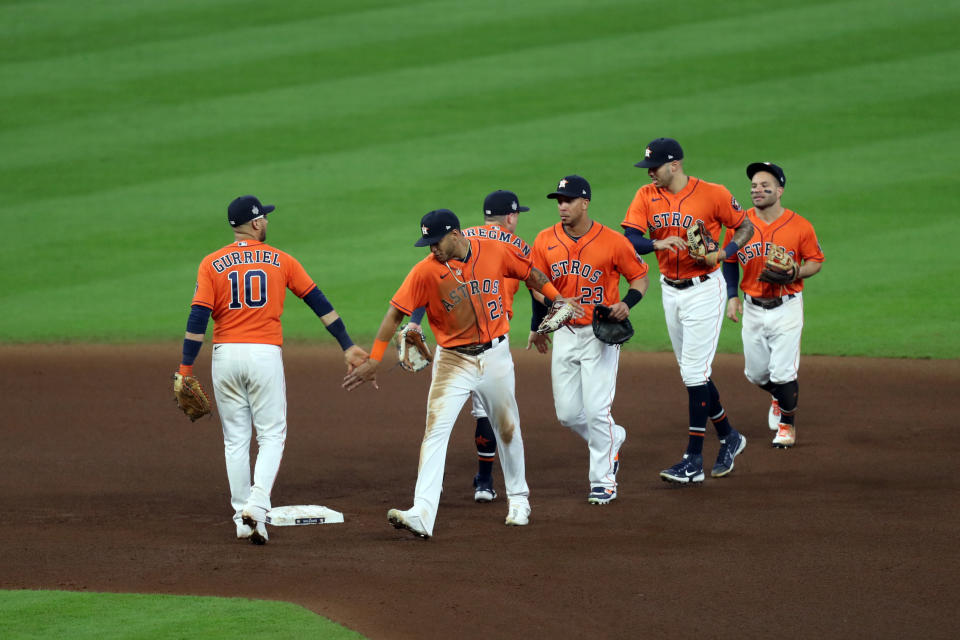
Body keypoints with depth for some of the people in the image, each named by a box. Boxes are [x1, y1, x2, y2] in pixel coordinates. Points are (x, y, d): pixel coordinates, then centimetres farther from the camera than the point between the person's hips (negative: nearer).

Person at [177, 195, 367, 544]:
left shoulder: (212, 264, 2)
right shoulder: (281, 260, 4)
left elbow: (198, 318, -7)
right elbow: (319, 302, 5)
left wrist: (185, 369, -6)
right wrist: (347, 345, 9)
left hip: (226, 356, 1)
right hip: (265, 356, -1)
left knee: (235, 439, 10)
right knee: (271, 436, 5)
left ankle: (242, 517, 11)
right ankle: (257, 506, -15)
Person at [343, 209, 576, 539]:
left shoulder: (495, 251, -8)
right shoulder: (426, 271, -14)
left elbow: (530, 273, 8)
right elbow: (396, 312, -16)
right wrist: (374, 360, -20)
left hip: (495, 355, 2)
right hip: (453, 360, -2)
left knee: (507, 428, 16)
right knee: (436, 431, -16)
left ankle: (518, 499, 38)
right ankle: (422, 515, -25)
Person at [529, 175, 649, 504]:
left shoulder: (612, 242, -11)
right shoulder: (545, 241, 0)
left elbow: (640, 276, 0)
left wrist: (627, 303, -18)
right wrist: (537, 326, 8)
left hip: (600, 334, -4)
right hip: (564, 333, 4)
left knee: (596, 409, -9)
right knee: (567, 413, 5)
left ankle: (603, 480, 4)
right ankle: (612, 438, 34)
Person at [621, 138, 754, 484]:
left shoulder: (712, 195, -12)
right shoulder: (647, 197, 0)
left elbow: (745, 226, -1)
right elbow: (628, 239, -9)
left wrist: (723, 253, -18)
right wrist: (658, 244, -28)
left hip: (704, 289, -6)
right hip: (670, 291, 6)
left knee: (694, 373, -9)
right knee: (692, 373, 14)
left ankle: (694, 461, -7)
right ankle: (728, 437, 32)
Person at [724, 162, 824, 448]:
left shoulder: (799, 226, -9)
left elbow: (816, 261, 0)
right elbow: (729, 261, 10)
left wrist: (795, 273, -19)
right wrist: (732, 296, 0)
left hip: (787, 308, -3)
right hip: (753, 308, 3)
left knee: (783, 373, -5)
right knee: (755, 372, 11)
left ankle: (786, 425, 19)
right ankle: (778, 397, 45)